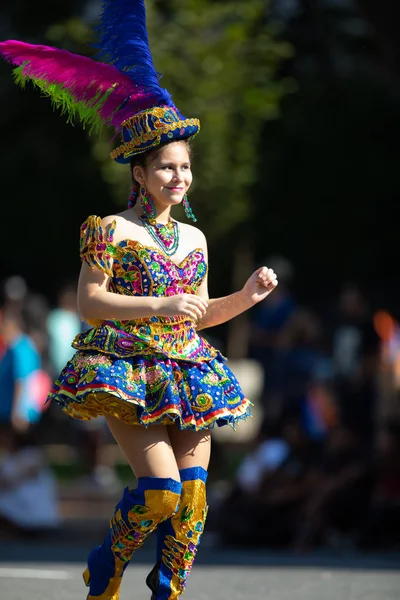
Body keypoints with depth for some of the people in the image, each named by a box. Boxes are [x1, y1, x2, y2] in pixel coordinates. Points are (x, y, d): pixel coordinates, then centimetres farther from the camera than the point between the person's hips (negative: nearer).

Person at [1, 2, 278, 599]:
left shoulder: (193, 239, 14)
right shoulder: (111, 230, -3)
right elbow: (89, 302, -9)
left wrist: (249, 294, 4)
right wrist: (160, 306, -18)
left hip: (188, 375, 6)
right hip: (128, 374, -6)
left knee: (193, 496, -3)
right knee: (159, 487, -16)